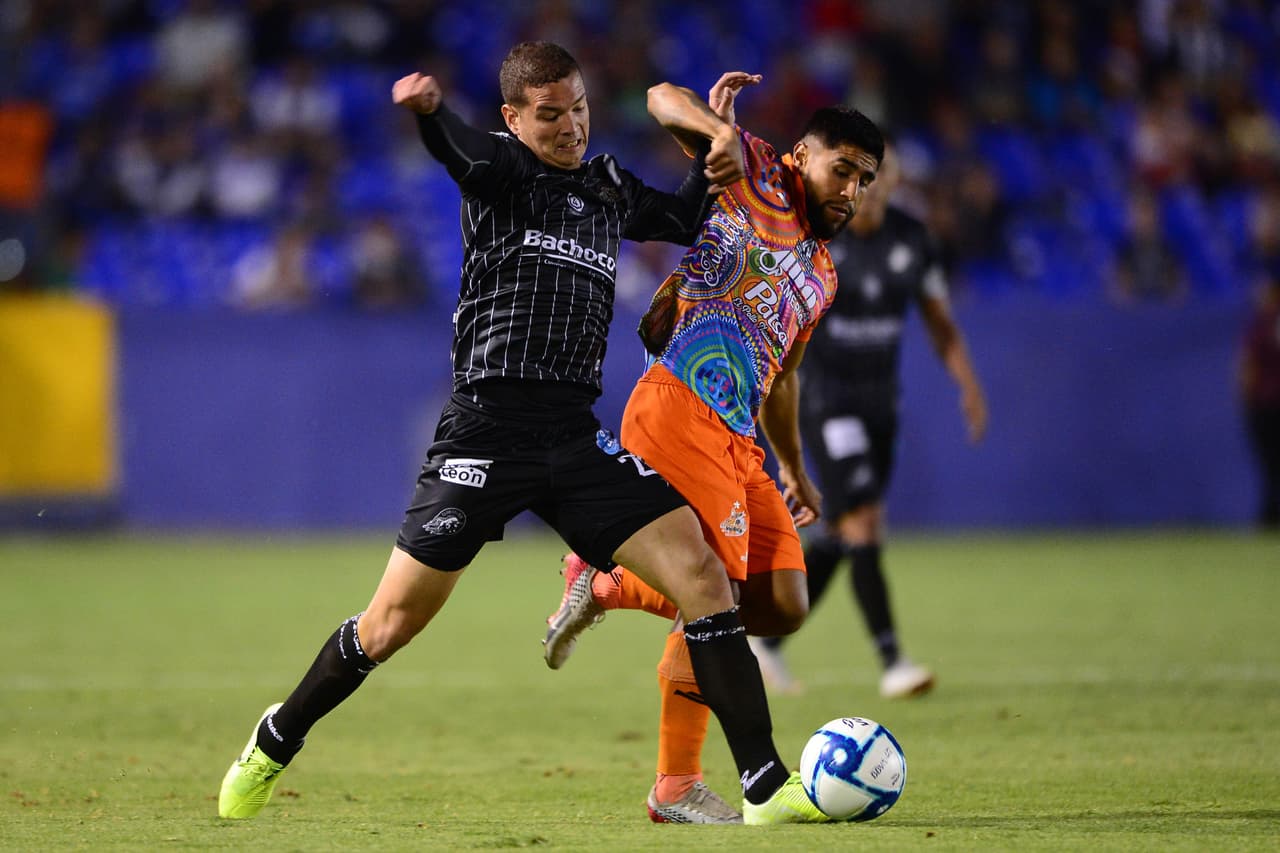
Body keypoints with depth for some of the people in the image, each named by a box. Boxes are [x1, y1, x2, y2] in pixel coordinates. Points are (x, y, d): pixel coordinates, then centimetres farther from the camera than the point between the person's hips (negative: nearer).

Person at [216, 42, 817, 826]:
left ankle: (767, 788, -7)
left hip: (577, 433, 5)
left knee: (702, 575, -10)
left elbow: (685, 220, 33)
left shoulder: (609, 187, 15)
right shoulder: (502, 168, -2)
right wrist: (430, 108, -51)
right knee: (393, 622, 0)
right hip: (486, 429, -4)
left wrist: (715, 161, 11)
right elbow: (463, 151, -26)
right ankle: (275, 744, 26)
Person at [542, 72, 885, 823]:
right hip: (680, 414, -9)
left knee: (783, 606, -1)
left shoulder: (822, 275, 26)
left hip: (737, 444, 9)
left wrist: (796, 472, 35)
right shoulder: (755, 179, 4)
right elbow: (663, 100, -2)